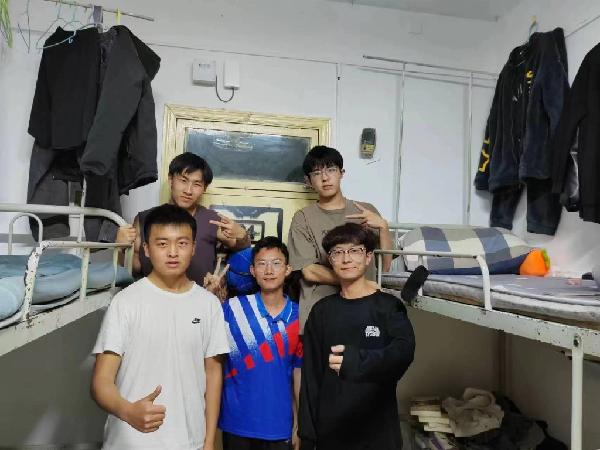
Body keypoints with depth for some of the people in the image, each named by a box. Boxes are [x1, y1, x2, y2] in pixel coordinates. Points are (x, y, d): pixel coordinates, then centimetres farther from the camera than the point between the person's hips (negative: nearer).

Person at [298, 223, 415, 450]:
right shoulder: (322, 311, 3)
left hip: (378, 429, -2)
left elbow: (404, 351, -23)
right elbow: (311, 375, 4)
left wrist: (359, 362, -41)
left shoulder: (388, 306, -5)